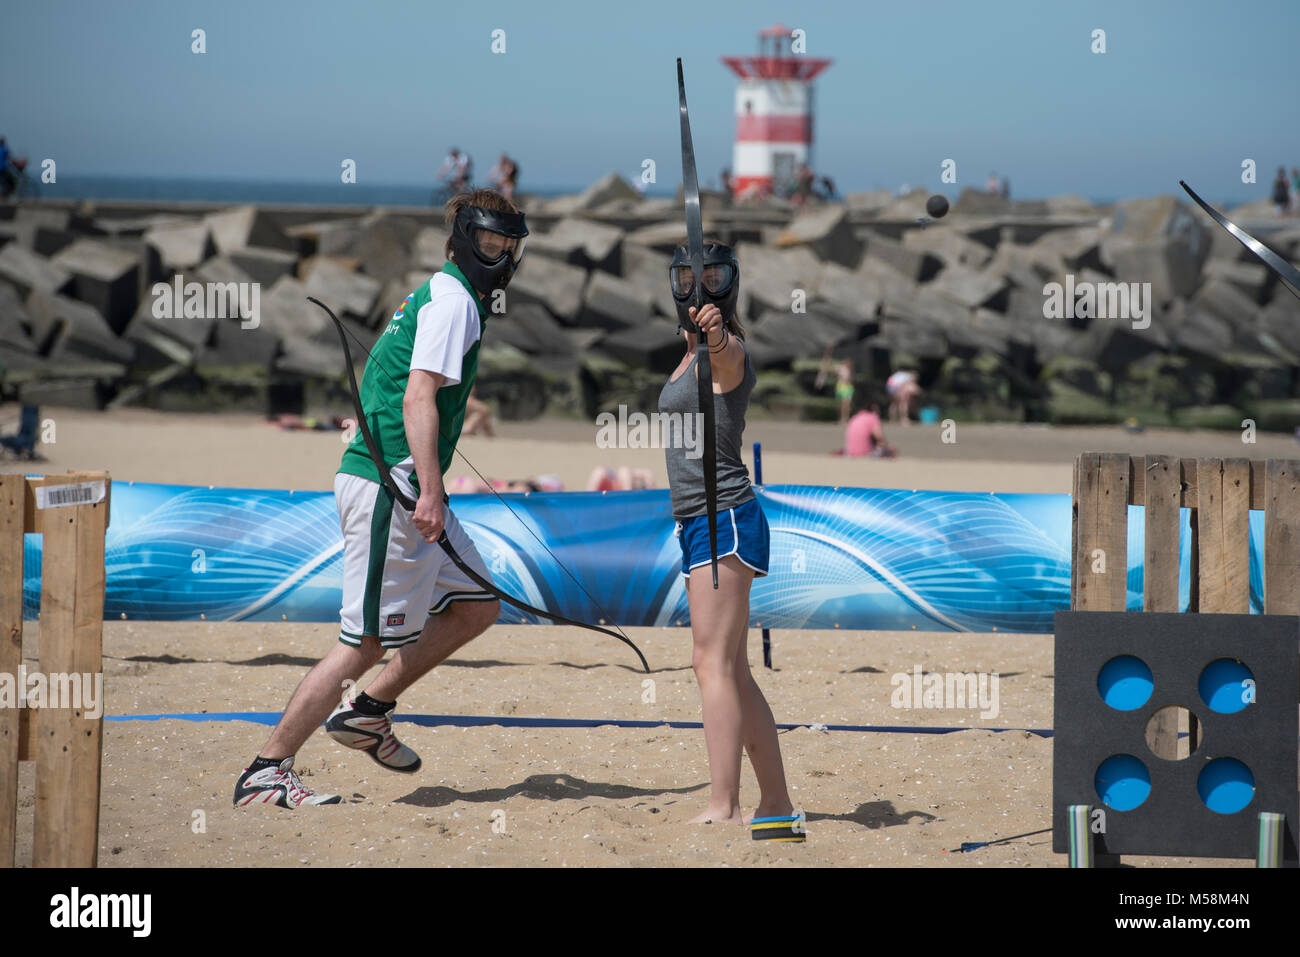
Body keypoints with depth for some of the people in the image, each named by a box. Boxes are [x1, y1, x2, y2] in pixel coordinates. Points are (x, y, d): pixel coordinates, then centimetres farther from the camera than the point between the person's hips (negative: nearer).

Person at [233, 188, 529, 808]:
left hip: (407, 492, 10)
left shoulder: (443, 297, 21)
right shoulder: (453, 300, -10)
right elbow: (418, 398, -21)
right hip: (389, 488, -10)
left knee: (476, 605, 15)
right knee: (367, 640, -10)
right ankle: (266, 771, -7)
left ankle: (367, 711, 19)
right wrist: (430, 493, -27)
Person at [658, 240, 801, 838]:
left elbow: (727, 350, -39)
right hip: (700, 525, 10)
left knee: (714, 664, -17)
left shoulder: (726, 353, -13)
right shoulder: (693, 354, 16)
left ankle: (722, 809, -25)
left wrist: (716, 333, -57)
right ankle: (777, 810, 18)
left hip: (723, 518, -10)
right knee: (733, 673, 13)